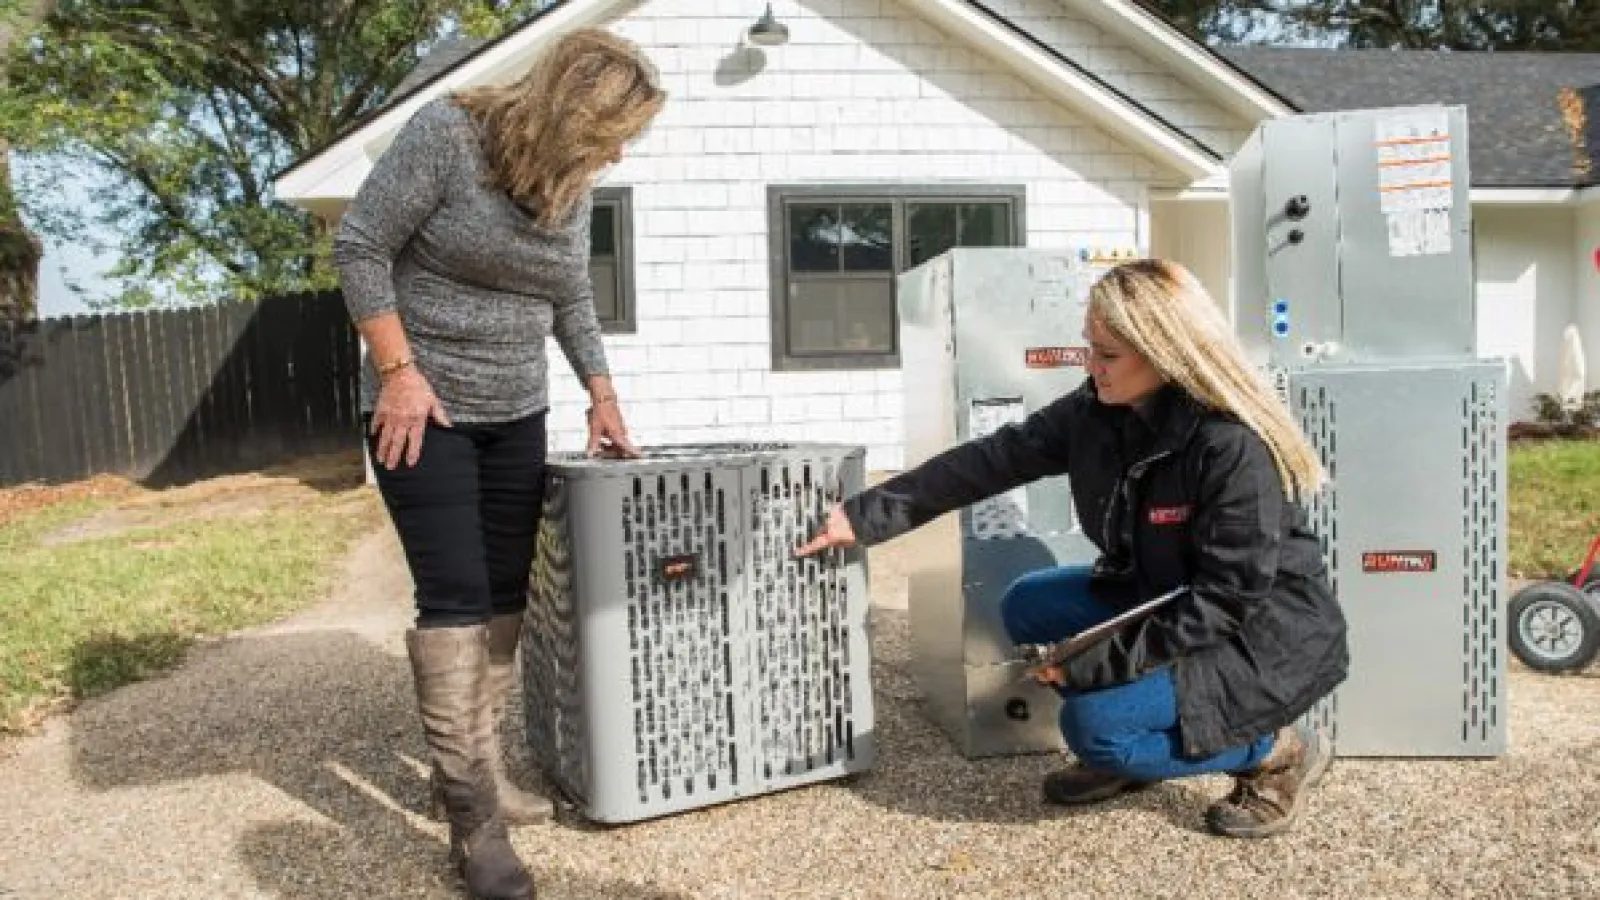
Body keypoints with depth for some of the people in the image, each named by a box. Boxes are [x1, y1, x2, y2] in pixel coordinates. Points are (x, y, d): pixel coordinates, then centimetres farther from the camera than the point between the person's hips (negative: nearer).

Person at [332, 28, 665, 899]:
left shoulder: (571, 181, 4)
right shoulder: (446, 133, -15)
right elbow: (359, 247, -13)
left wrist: (600, 391, 12)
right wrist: (399, 371, -17)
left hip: (515, 414, 7)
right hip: (423, 408, -6)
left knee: (504, 596, 7)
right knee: (454, 598, -10)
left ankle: (475, 763, 22)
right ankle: (470, 811, -1)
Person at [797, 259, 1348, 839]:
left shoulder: (1237, 447, -29)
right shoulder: (1097, 411, -9)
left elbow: (1227, 600, -27)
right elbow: (992, 459, -8)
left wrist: (1098, 662, -24)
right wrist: (865, 515, -10)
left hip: (1269, 637, -7)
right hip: (1166, 604, 8)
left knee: (1095, 723, -22)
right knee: (1028, 606, -3)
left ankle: (1279, 751, 0)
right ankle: (1126, 754, 12)